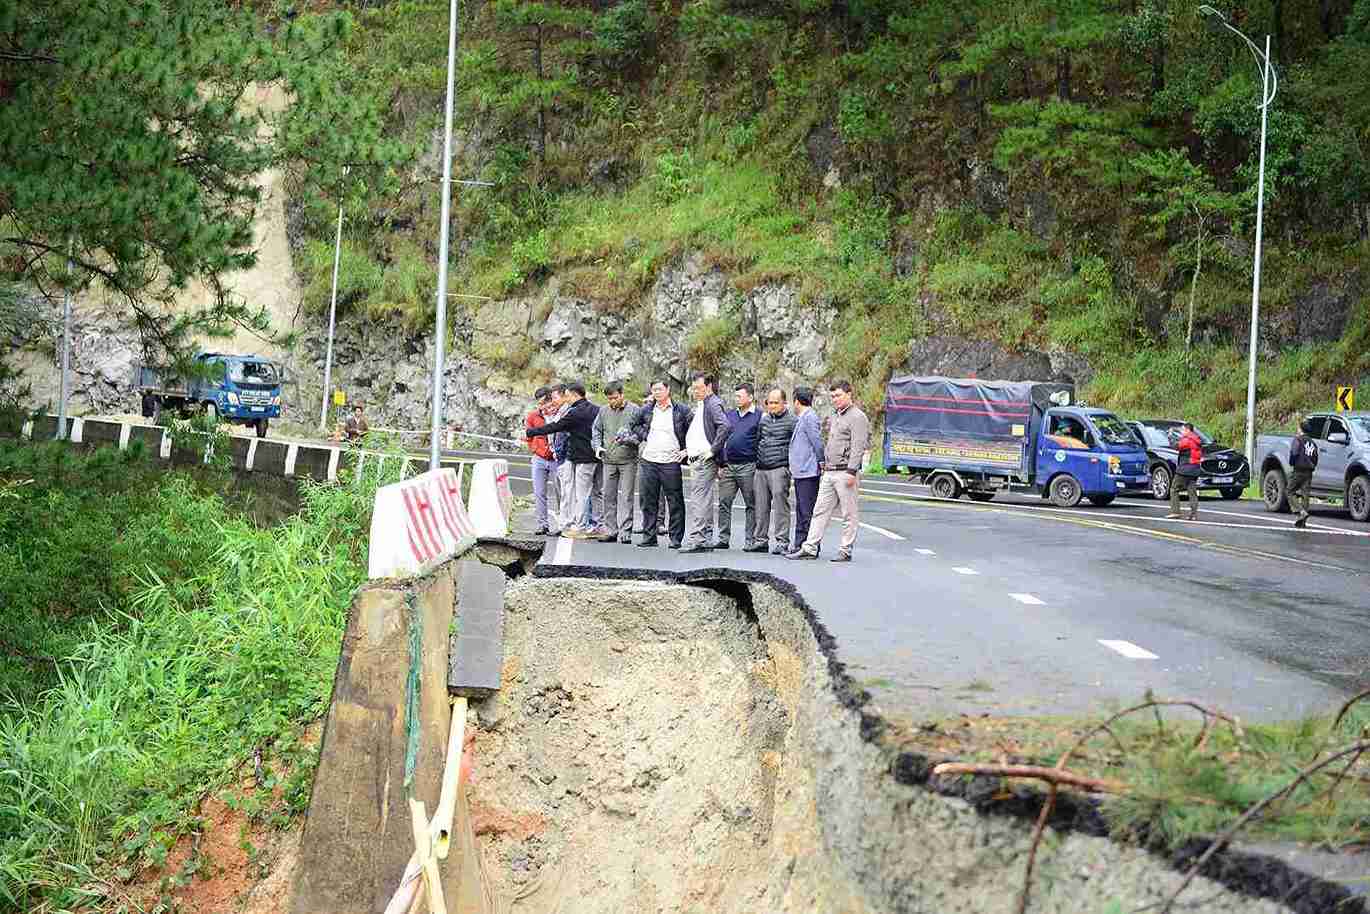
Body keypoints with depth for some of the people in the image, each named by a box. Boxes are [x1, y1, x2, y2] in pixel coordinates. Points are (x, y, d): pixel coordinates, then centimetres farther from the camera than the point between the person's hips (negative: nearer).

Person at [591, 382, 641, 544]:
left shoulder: (634, 410, -3)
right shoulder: (604, 410, 9)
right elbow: (596, 429, 18)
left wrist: (626, 439, -22)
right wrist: (597, 446, 3)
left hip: (628, 460, -4)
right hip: (608, 460, 5)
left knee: (626, 497, -5)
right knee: (609, 495, 8)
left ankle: (625, 532, -3)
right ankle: (610, 530, 16)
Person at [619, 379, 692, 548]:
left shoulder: (681, 410, 1)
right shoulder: (646, 411, 10)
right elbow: (631, 425, 24)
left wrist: (687, 450, -3)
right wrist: (638, 439, 10)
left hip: (671, 463, -3)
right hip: (648, 461, 3)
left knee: (675, 502, -1)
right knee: (647, 501, 5)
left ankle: (676, 539, 4)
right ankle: (649, 536, 12)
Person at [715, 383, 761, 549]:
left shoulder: (759, 416, -1)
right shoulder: (729, 415, 14)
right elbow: (721, 439, 16)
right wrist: (720, 464, 9)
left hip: (748, 467, -5)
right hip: (728, 467, 5)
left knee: (751, 504, 2)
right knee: (724, 502, 2)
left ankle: (750, 539, 7)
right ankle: (723, 538, 7)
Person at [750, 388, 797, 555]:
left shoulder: (791, 420, -2)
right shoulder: (763, 418, 16)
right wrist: (756, 460, 20)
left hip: (779, 469, -6)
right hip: (761, 469, 6)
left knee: (780, 502, -10)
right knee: (761, 505, 8)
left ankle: (782, 542, -9)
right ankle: (760, 540, 16)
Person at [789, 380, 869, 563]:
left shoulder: (857, 417, -7)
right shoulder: (835, 417, 21)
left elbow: (857, 447, -15)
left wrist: (851, 471, -21)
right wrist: (825, 467, 21)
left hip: (845, 472, -9)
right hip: (829, 473, 9)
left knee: (849, 514, -2)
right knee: (820, 511, 6)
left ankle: (846, 551, 2)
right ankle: (810, 548, 6)